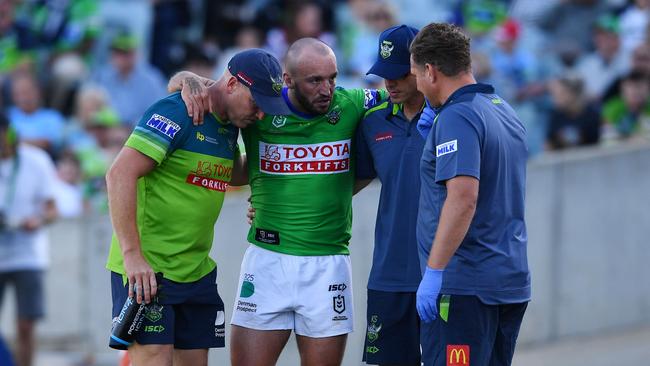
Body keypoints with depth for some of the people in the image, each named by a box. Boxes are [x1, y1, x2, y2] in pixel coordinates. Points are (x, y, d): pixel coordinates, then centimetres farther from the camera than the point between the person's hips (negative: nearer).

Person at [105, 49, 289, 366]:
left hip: (196, 271, 8)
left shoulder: (229, 126, 12)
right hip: (146, 269, -8)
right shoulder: (175, 112, -14)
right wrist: (132, 254, -25)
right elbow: (120, 175, -21)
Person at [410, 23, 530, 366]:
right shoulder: (504, 111, 15)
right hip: (512, 282, 9)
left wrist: (434, 272, -23)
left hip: (465, 284, -9)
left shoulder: (457, 117, -14)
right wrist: (434, 135, 23)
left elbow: (463, 199, -24)